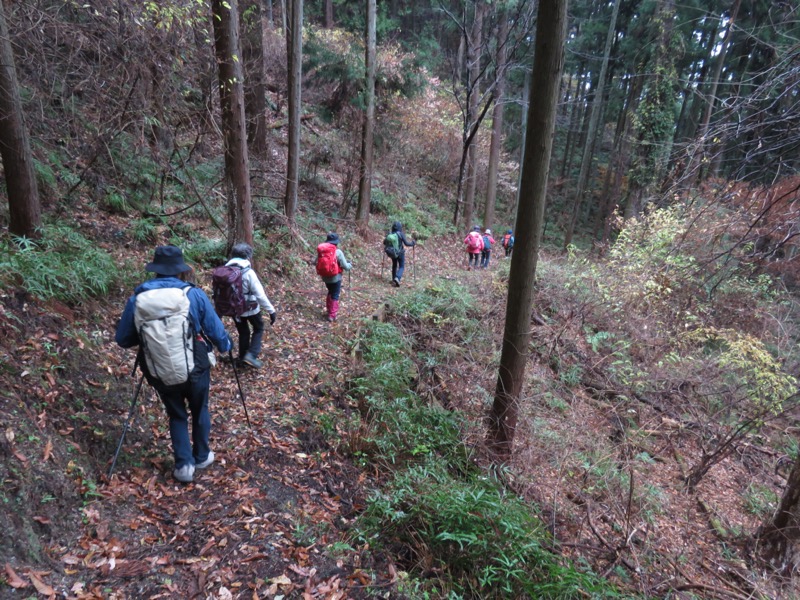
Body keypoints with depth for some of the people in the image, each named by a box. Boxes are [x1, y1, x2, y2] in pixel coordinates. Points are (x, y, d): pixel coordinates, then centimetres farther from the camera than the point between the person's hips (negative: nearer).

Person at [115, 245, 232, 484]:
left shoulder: (137, 298, -7)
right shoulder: (194, 294, -13)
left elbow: (123, 339, 3)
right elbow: (216, 329, -5)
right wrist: (226, 346, 16)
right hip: (194, 367, -1)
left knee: (176, 415, 23)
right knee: (199, 411, 23)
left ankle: (184, 464, 20)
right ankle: (201, 456, 39)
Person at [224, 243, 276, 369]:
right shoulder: (248, 272, -22)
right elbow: (260, 294, -22)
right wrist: (271, 310, -16)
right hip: (250, 308, -5)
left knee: (243, 332, 22)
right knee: (258, 328, 18)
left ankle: (243, 356, 33)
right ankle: (251, 354, 5)